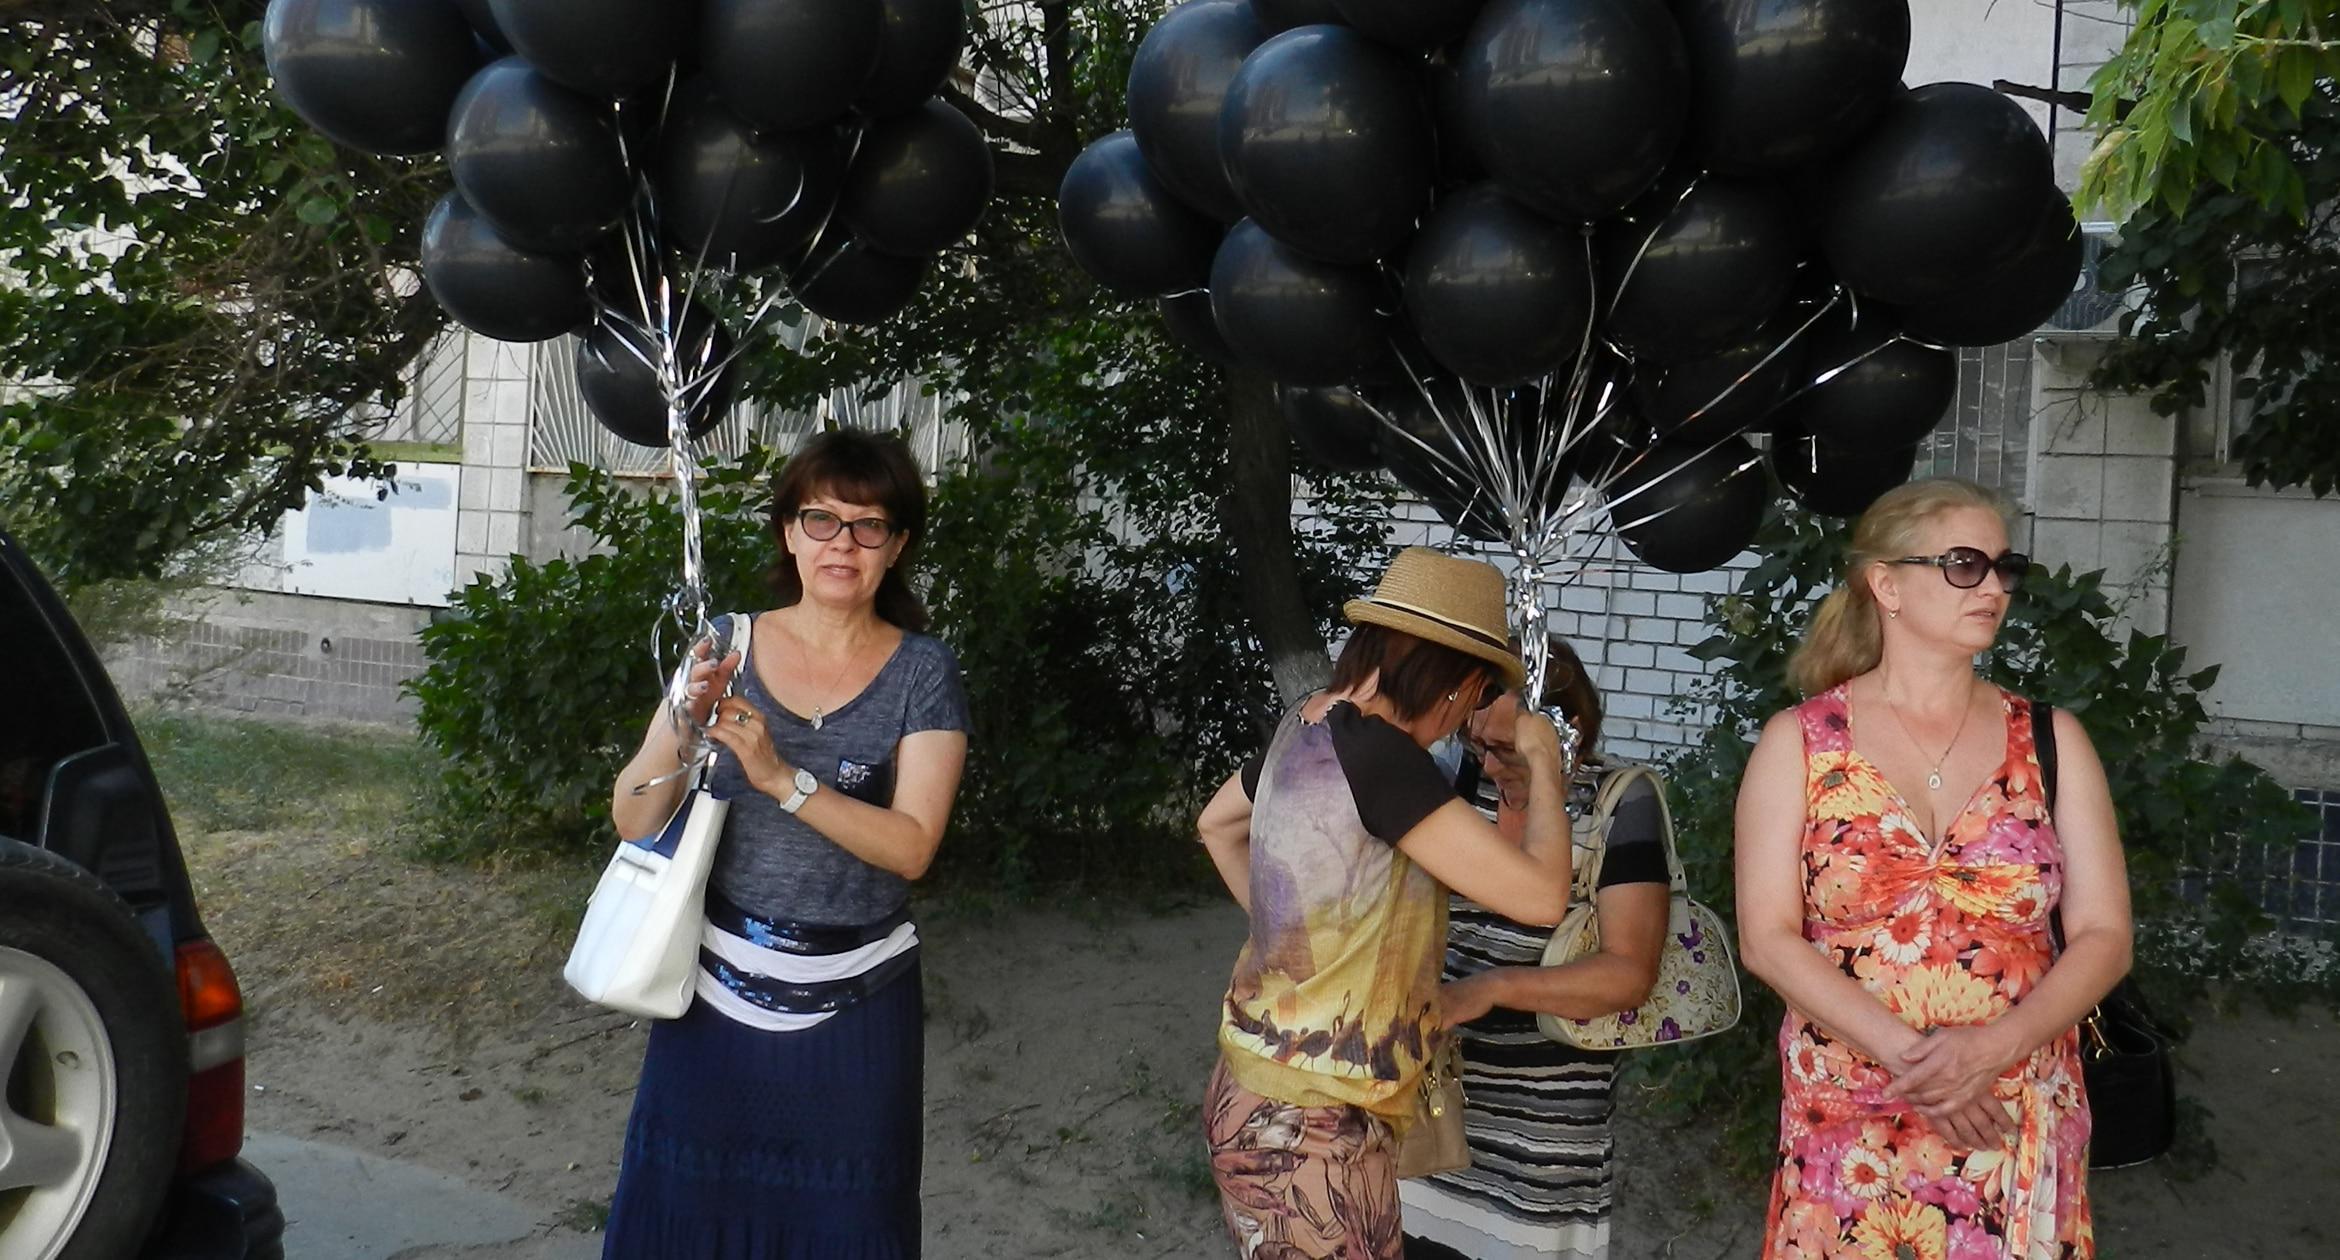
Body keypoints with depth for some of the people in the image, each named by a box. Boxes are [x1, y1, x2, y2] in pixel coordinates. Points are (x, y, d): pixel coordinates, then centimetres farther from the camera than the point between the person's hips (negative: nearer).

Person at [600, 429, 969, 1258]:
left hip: (851, 1008, -1)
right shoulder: (727, 647, 0)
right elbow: (633, 824, -2)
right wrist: (681, 728, -20)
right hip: (717, 990, 2)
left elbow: (912, 846, -15)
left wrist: (782, 778, -26)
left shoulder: (922, 671, -5)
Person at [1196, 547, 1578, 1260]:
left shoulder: (1306, 728, 5)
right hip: (1306, 1126, -9)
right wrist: (1544, 766, -6)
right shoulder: (1376, 752, -22)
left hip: (1263, 1090, 9)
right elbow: (1539, 894, -21)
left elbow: (1217, 824, 26)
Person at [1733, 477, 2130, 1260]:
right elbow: (1768, 939, -7)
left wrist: (1992, 1049, -16)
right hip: (1847, 1132, -1)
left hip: (2018, 1128, 2)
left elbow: (2103, 937, 0)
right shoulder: (1799, 742, -1)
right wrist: (1907, 1055, -17)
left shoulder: (2050, 741, 4)